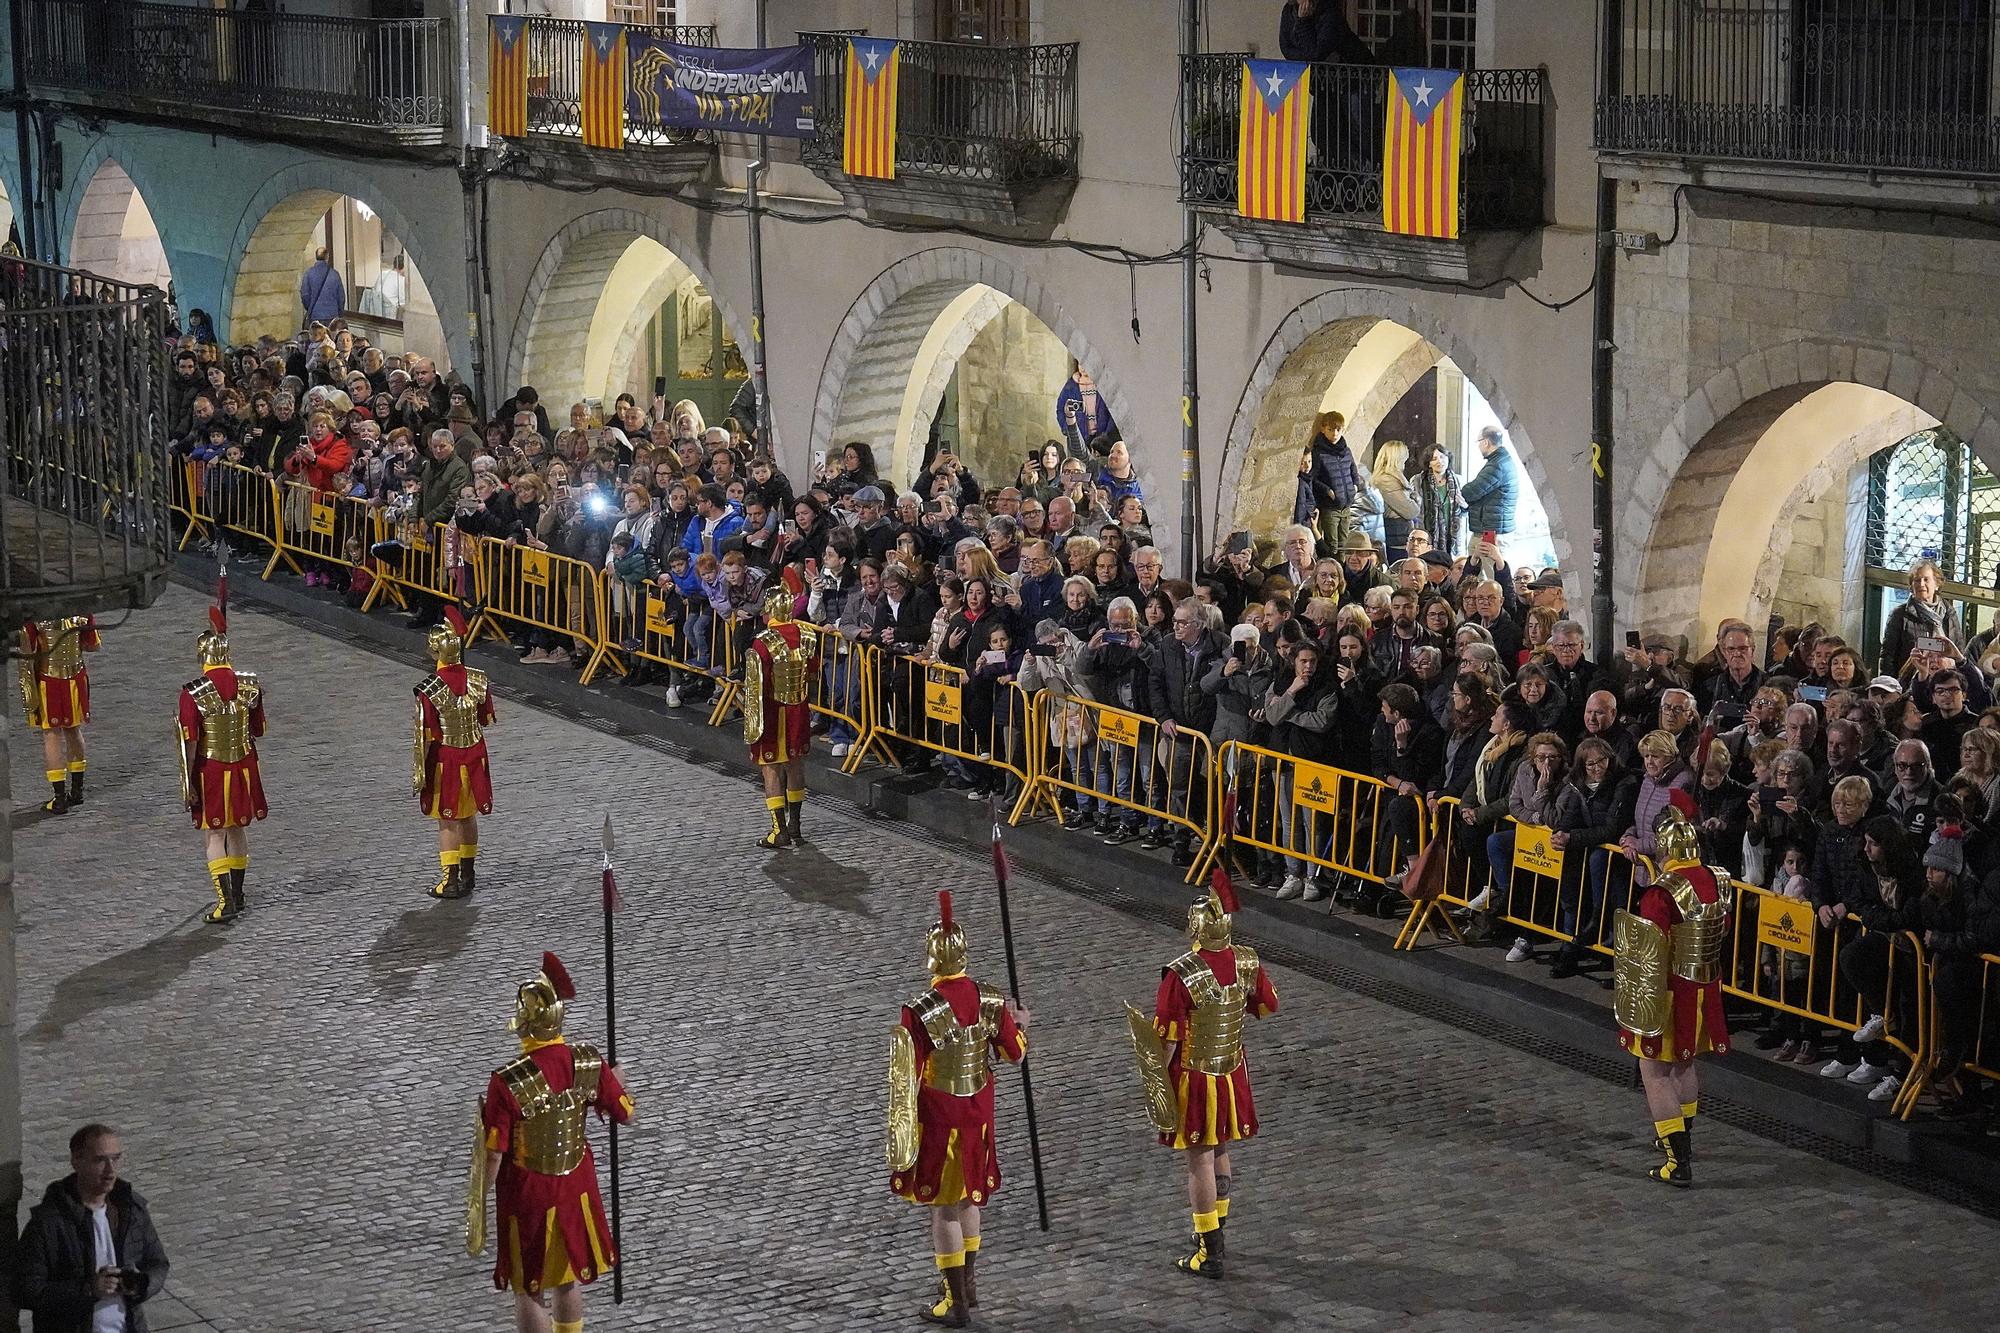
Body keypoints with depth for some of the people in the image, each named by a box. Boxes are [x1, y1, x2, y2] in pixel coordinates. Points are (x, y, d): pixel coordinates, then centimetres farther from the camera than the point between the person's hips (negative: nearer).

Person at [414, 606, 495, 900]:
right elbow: (486, 720, 3)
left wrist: (419, 772, -9)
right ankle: (467, 874, 29)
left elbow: (425, 736, -17)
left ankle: (451, 879, 8)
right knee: (468, 817, 18)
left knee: (447, 821, 7)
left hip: (445, 759, -4)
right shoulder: (478, 680, -9)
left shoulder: (429, 690, -22)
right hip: (474, 754, 4)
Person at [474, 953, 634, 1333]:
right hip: (575, 1188, 4)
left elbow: (491, 1157, -21)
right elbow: (626, 1114, 2)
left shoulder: (506, 1083, -28)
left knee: (527, 1294, 12)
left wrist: (478, 1207, -7)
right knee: (567, 1281, 24)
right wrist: (617, 1081, 24)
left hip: (527, 1198, -4)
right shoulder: (589, 1064, -14)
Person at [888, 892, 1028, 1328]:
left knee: (943, 1204, 6)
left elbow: (907, 1079, -19)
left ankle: (956, 1303, 12)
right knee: (969, 1195, 23)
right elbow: (1015, 1053, 3)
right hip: (979, 1111, 5)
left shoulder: (919, 1012, -24)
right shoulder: (991, 1002, -10)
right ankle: (965, 1282, 37)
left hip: (938, 1116, -5)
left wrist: (900, 1135, -11)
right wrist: (1020, 1025, 25)